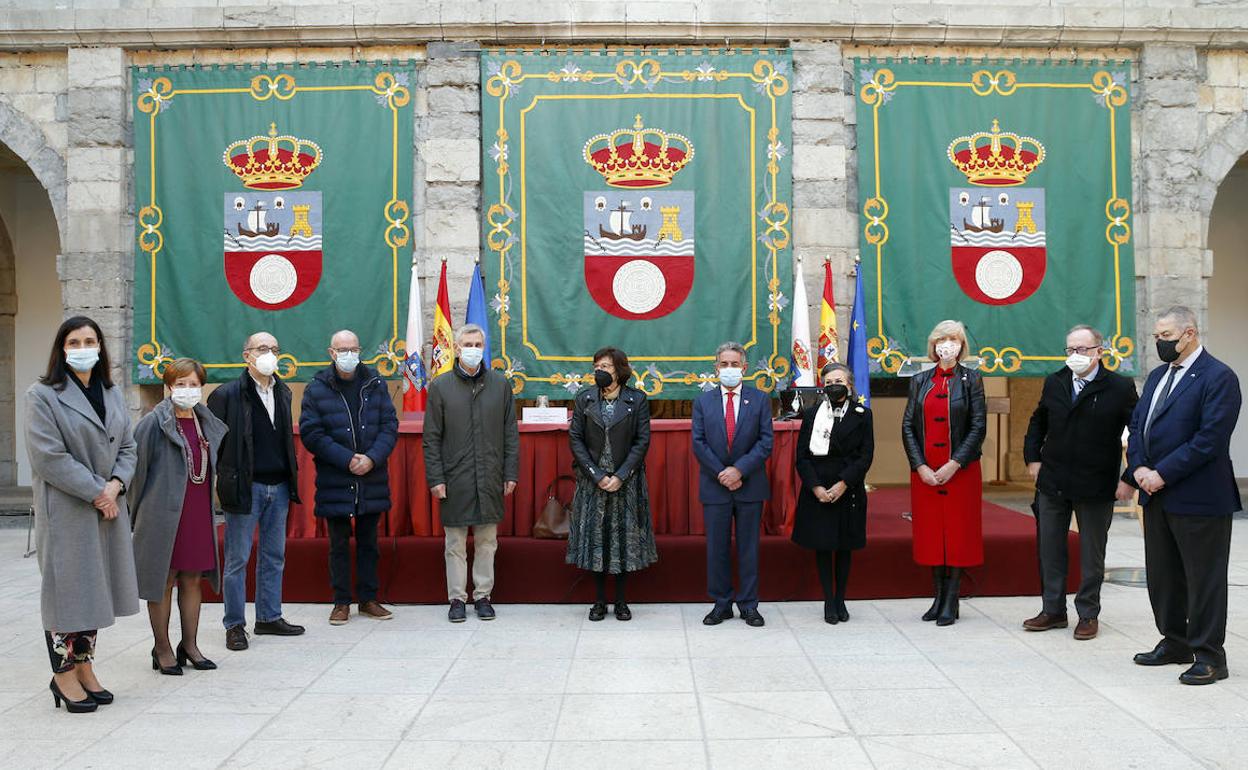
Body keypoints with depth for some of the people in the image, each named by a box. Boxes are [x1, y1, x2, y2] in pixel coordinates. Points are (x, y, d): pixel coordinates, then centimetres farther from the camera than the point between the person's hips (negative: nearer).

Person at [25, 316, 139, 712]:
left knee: (96, 588, 11)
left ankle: (84, 668, 22)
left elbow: (128, 448, 11)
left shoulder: (114, 395, 12)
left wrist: (114, 485, -7)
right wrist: (95, 492, -15)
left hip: (109, 506, 6)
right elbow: (49, 457, -14)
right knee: (67, 588, 0)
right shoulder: (43, 396, -6)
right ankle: (64, 674, 12)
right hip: (65, 509, -6)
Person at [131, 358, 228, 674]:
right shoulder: (154, 423, -11)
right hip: (164, 514, -6)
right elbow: (137, 464, -7)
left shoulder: (207, 422, 9)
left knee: (192, 579, 11)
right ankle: (162, 650, 15)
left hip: (199, 513, 6)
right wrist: (139, 508, -1)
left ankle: (189, 646, 22)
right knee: (163, 580, 4)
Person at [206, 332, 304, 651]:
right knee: (238, 559, 3)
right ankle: (235, 625, 13)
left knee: (274, 556, 12)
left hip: (279, 487, 6)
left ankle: (269, 617, 23)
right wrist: (221, 484, -10)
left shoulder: (283, 392, 12)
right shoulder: (227, 394, -8)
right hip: (245, 488, -6)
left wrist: (292, 478, 13)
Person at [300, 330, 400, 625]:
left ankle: (368, 599, 23)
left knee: (368, 543, 12)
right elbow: (311, 433, -8)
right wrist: (347, 459, -16)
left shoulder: (376, 384, 4)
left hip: (372, 480, 2)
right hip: (334, 481, -2)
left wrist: (372, 458, -15)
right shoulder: (317, 388, -3)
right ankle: (341, 602, 20)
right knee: (339, 544, 8)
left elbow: (390, 426, 1)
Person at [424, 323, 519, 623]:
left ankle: (483, 595, 21)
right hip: (455, 480, -1)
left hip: (490, 480, 2)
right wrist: (435, 478, -5)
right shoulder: (440, 386, 1)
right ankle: (457, 598, 17)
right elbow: (432, 438, 1)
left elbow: (510, 433, 8)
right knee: (455, 544, 6)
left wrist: (511, 473, 2)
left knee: (487, 542, 9)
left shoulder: (500, 384, 6)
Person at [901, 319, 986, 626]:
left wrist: (954, 464, -13)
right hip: (925, 471, 3)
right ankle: (938, 597, 16)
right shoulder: (920, 381, 8)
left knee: (958, 533, 1)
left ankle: (951, 602, 8)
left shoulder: (971, 380, 1)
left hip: (961, 470, -3)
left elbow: (979, 427, -5)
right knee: (931, 532, 6)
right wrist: (920, 466, -6)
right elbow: (907, 426, 5)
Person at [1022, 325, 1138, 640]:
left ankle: (1088, 614, 22)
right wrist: (1033, 458, 7)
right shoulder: (1054, 382, 5)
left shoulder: (1120, 387, -9)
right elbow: (1038, 422, 17)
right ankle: (1053, 610, 23)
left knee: (1092, 553, 9)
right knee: (1050, 549, 11)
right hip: (1052, 482, 4)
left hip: (1096, 485, -4)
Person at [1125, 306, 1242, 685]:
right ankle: (1175, 643, 30)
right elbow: (1137, 424, 13)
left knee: (1204, 577, 2)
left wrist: (1162, 474, -19)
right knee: (1161, 574, 16)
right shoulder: (1157, 376, 14)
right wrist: (1139, 468, -3)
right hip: (1157, 496, 8)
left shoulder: (1218, 377, -12)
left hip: (1198, 497, -8)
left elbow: (1210, 438, -20)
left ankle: (1209, 656, 12)